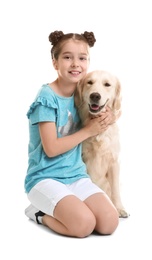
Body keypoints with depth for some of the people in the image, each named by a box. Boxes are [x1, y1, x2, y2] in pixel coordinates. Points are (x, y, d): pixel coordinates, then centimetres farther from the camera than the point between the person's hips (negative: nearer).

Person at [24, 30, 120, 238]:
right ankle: (40, 213, 4)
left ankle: (60, 208, 11)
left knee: (109, 223, -11)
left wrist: (107, 118, -7)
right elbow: (51, 149, -18)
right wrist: (88, 131, -11)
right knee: (84, 224, -24)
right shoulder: (47, 98, -14)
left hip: (76, 175, 6)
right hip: (46, 178, -6)